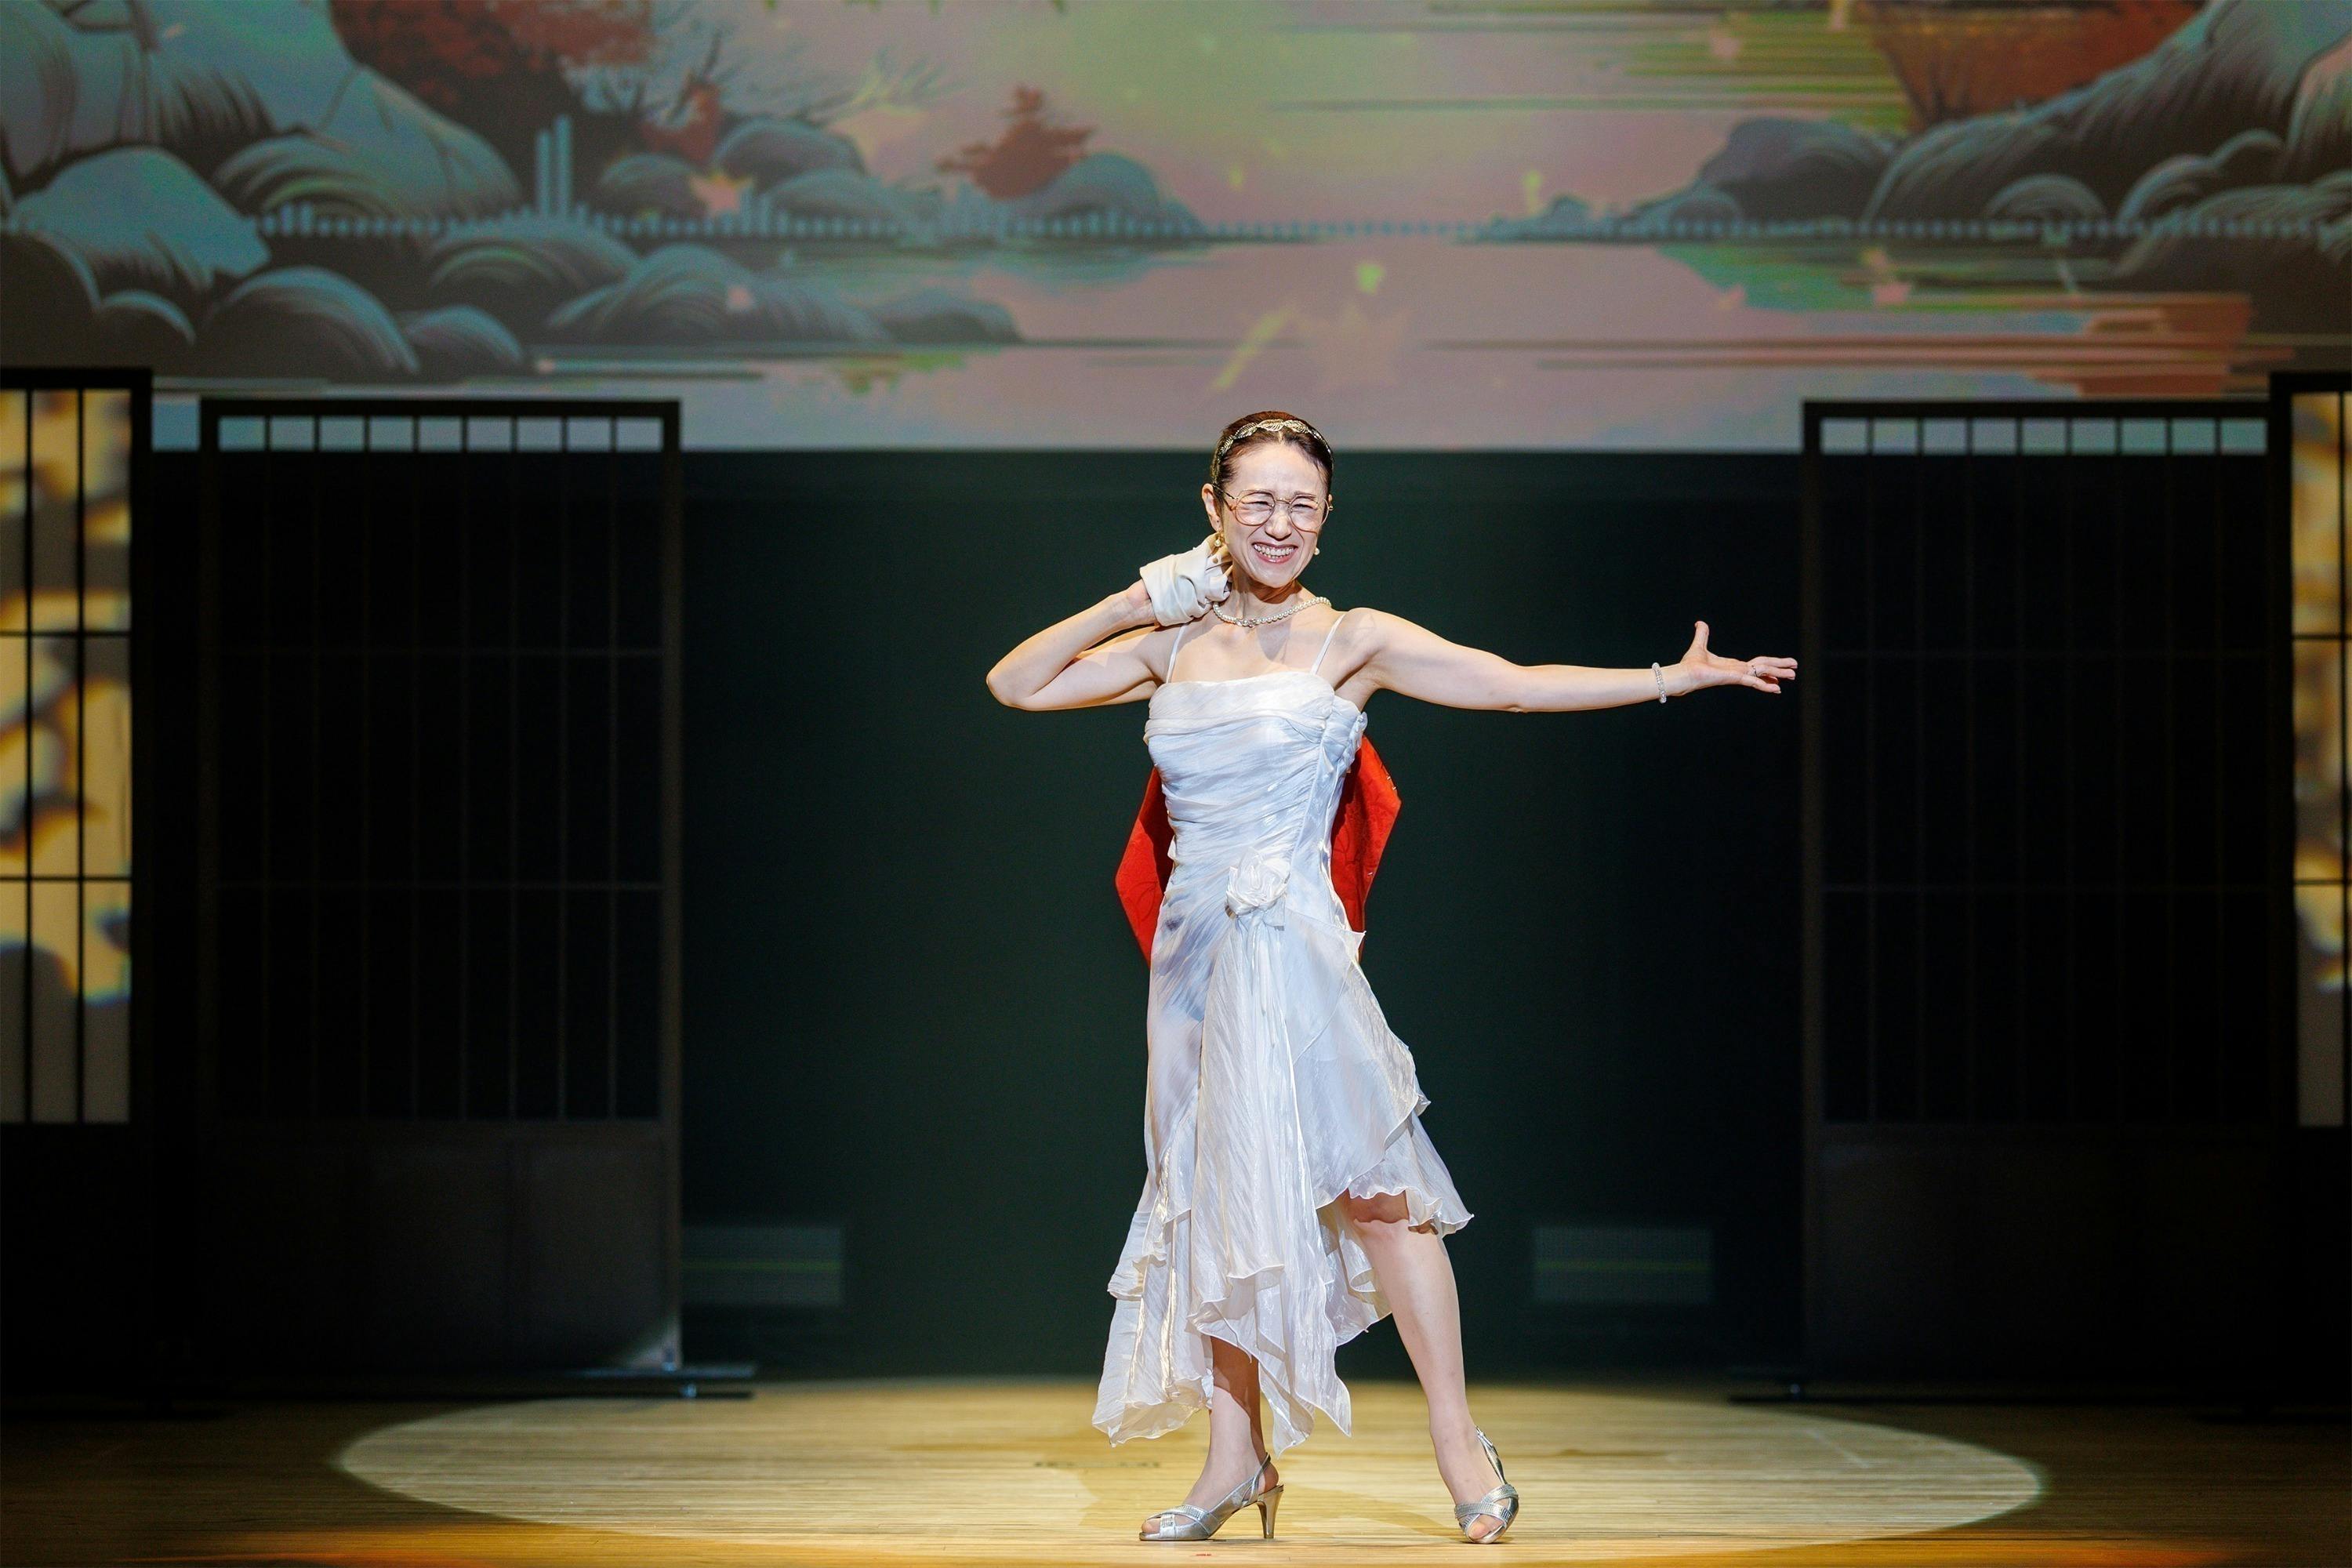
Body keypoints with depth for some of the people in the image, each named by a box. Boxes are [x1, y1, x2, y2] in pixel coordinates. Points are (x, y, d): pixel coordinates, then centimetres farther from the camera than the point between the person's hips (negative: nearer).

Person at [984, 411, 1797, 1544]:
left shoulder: (1351, 641, 1)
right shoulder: (1174, 643, 10)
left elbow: (1517, 685, -1)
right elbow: (1017, 685, 13)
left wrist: (1675, 678, -6)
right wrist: (1130, 604, 4)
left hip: (1295, 941, -4)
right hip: (1195, 942, 4)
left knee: (1369, 1183, -9)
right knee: (1214, 1199, 8)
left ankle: (1458, 1438, 1)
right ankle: (1236, 1460, 17)